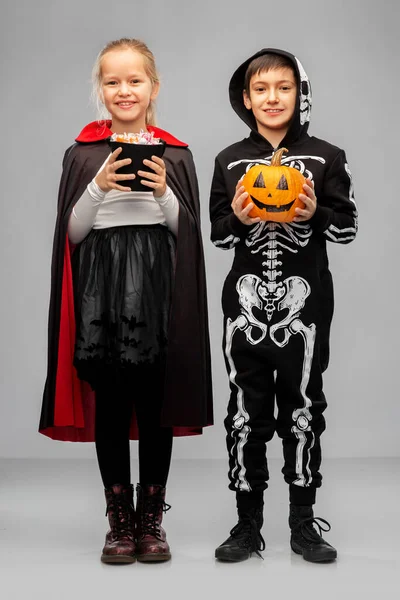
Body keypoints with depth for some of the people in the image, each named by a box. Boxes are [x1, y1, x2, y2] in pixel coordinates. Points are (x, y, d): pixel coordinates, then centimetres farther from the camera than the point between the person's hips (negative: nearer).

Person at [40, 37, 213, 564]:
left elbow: (187, 232, 7)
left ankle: (152, 519, 14)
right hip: (102, 287, 0)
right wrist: (99, 188, -11)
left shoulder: (176, 154, 8)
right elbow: (72, 233, 4)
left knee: (156, 403, 1)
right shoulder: (83, 154, 7)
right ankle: (119, 521, 13)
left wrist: (163, 193, -10)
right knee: (109, 403, 2)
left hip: (158, 285, 0)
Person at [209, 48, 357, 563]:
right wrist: (239, 219, -11)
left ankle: (303, 522, 19)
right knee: (246, 414, 5)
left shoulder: (326, 158, 2)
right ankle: (248, 524, 16)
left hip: (305, 304, -1)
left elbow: (346, 228, 5)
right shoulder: (229, 161, 6)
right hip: (246, 303, 1)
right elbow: (217, 235, 9)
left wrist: (316, 215, -15)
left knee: (302, 412, 6)